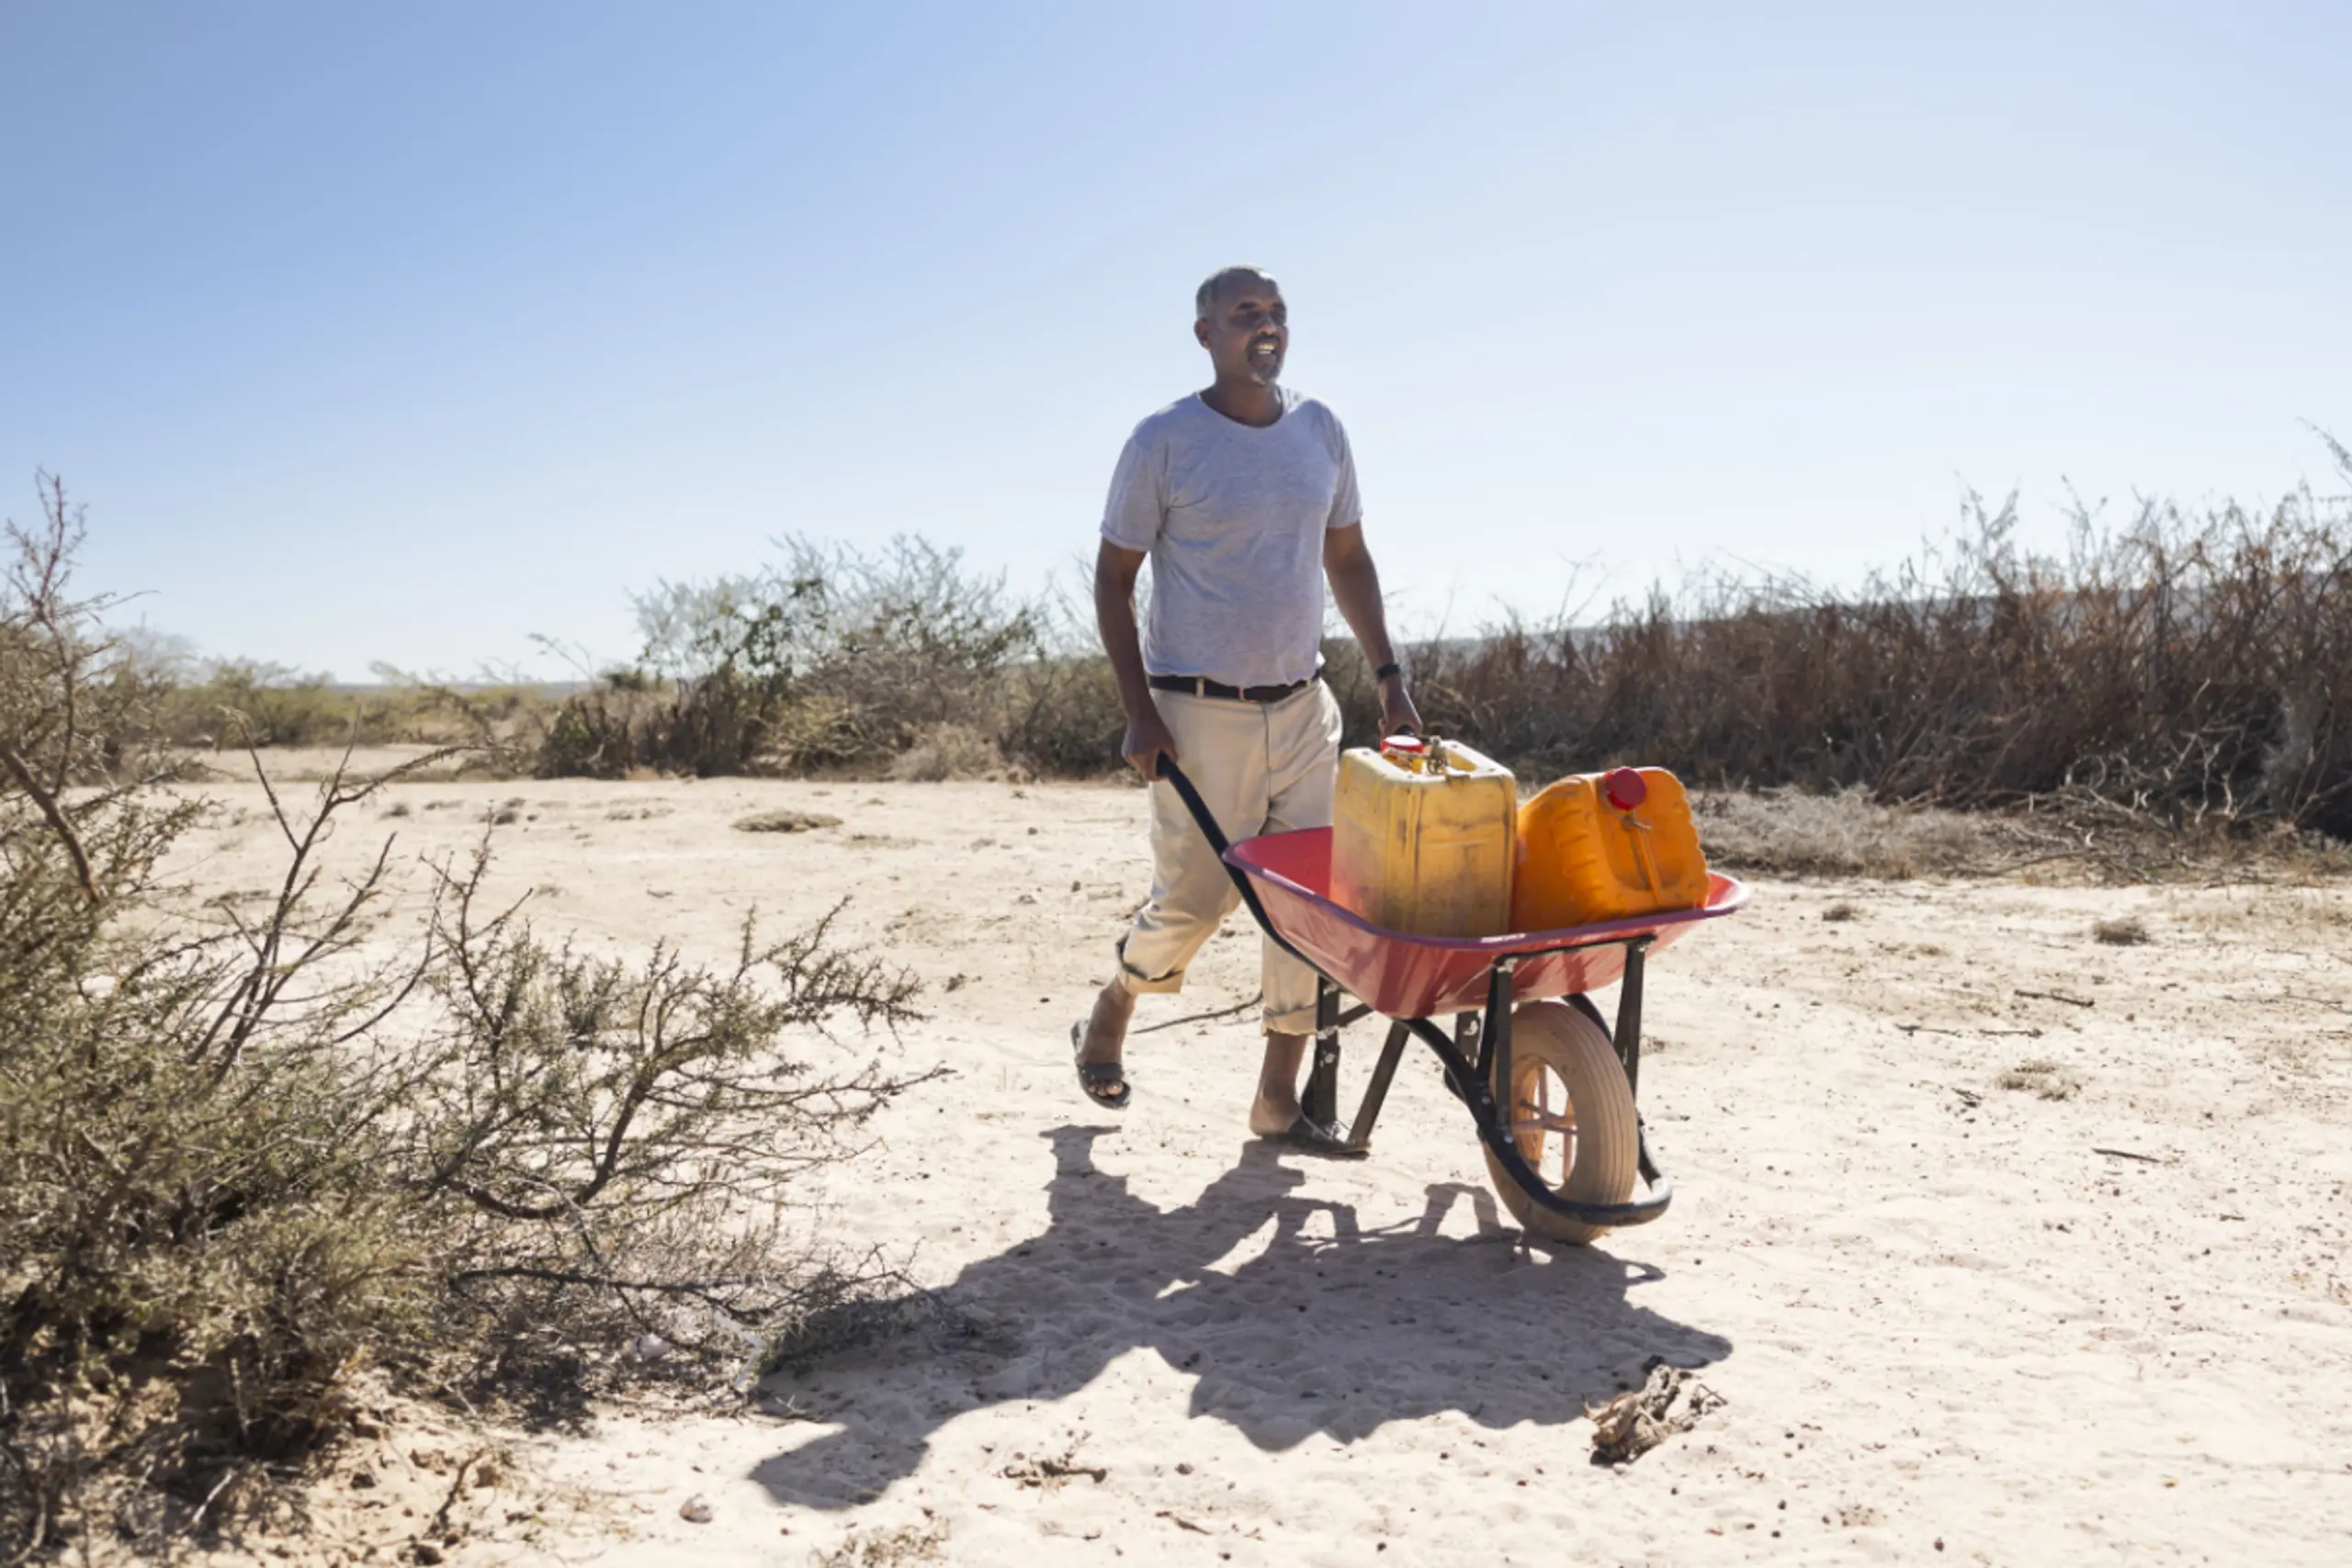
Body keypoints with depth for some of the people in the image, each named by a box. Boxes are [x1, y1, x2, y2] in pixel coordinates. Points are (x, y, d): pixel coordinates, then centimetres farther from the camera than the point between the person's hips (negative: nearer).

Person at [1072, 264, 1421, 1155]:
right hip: (1199, 713, -5)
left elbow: (1346, 558, 17)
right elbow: (1113, 580, -4)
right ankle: (1106, 1025, 32)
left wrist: (1387, 674, 10)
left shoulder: (1320, 431, 8)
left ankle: (1279, 1099, 12)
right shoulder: (1165, 441, -7)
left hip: (1302, 705, 5)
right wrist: (1139, 712, -12)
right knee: (1190, 903, 2)